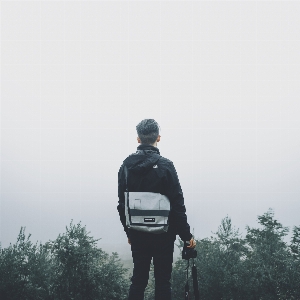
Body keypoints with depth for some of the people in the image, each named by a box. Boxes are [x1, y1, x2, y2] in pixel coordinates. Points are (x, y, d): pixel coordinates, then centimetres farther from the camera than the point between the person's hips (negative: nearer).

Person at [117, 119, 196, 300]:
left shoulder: (126, 166, 1)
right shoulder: (165, 165, -12)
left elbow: (122, 204, 7)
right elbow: (177, 205, -12)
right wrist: (186, 235, -4)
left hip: (137, 234, 4)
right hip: (163, 234, -4)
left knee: (138, 279, 11)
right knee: (163, 281, 2)